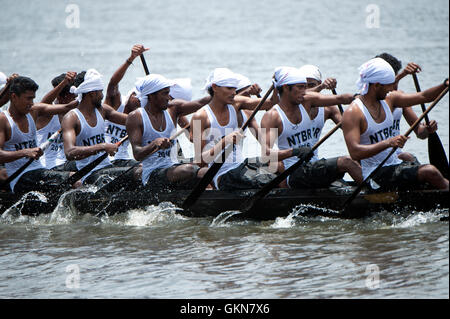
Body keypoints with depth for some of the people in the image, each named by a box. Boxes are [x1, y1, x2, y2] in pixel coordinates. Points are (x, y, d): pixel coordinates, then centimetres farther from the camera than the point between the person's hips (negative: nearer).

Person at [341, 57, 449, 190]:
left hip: (395, 163, 8)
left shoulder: (389, 100, 8)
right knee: (429, 172, -23)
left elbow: (423, 97, 14)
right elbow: (354, 152, -25)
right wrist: (388, 143, -34)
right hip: (375, 174, -8)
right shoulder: (352, 113, -15)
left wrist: (445, 85, -5)